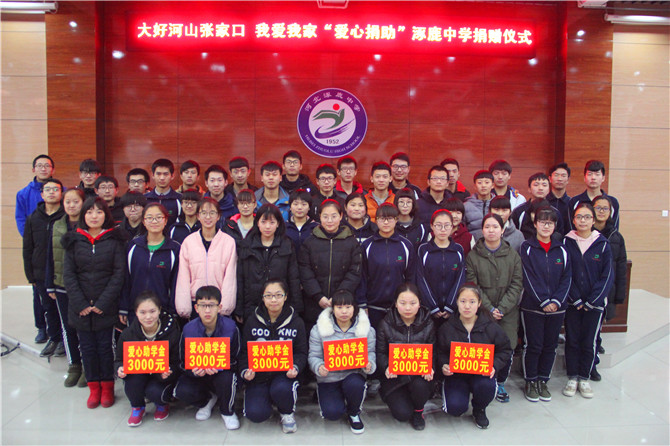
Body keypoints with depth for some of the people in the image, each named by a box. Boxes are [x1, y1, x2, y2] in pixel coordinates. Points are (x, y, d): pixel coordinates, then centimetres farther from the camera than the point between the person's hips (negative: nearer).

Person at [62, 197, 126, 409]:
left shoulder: (115, 239, -2)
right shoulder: (73, 240, 4)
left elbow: (119, 273, -6)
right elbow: (68, 274, 1)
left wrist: (102, 303, -12)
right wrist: (80, 304, -8)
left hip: (106, 308, -2)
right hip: (80, 309, 2)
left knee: (105, 347, 4)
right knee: (87, 347, 9)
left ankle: (107, 387, 20)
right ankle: (94, 387, 23)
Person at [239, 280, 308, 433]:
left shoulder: (296, 322, 1)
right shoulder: (252, 322, 2)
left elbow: (302, 353, 3)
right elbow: (244, 352, 7)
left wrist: (295, 367, -18)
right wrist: (245, 370, -12)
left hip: (284, 374, -1)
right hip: (258, 375, 1)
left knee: (281, 389, -35)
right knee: (256, 414, -20)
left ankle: (287, 413, 2)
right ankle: (266, 398, 18)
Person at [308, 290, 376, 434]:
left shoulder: (366, 329, 0)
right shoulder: (319, 329, -3)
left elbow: (370, 353, 1)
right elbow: (314, 356, -3)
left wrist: (369, 365, -22)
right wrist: (319, 367, -24)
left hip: (353, 374, 1)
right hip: (328, 378, 0)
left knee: (355, 385, -35)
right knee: (332, 413, -22)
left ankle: (354, 414, 1)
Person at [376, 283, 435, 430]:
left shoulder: (428, 324, -2)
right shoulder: (386, 324, -6)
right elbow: (380, 353, -2)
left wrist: (429, 368, -19)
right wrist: (386, 367, -23)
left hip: (419, 374, 1)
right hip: (395, 376, -1)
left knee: (421, 385, -35)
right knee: (402, 414, -20)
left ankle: (418, 411, 2)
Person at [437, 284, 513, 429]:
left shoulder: (491, 327, -3)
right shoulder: (446, 328, -2)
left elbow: (505, 350, 5)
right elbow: (440, 353, 6)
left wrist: (495, 365, -13)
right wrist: (443, 366, -16)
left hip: (482, 374, 1)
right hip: (455, 375, 0)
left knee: (487, 386, -35)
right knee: (455, 408, -24)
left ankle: (479, 410, 3)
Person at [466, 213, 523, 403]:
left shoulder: (512, 255, 6)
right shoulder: (473, 256, 2)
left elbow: (517, 284, 2)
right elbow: (472, 286, -2)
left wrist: (502, 308, -9)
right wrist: (489, 308, -11)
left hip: (508, 312, 2)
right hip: (482, 312, -1)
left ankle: (500, 383, 21)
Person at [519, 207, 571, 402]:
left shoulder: (561, 250, 7)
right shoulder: (527, 248, -4)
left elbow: (567, 278, 2)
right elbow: (529, 278, -11)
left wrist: (556, 300, -10)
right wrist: (544, 301, -16)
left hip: (557, 307, 4)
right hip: (532, 307, -3)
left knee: (550, 346, 11)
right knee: (533, 345, 3)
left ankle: (543, 381, 25)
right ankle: (530, 382, 18)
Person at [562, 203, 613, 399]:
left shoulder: (603, 244, -1)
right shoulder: (566, 243, -2)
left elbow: (608, 275, -3)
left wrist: (592, 301, -9)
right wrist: (576, 300, -11)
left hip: (595, 303, 0)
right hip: (572, 302, 0)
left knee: (589, 342, 6)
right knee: (572, 340, 6)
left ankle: (584, 378, 21)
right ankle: (572, 378, 19)